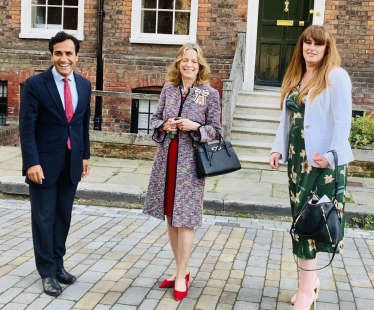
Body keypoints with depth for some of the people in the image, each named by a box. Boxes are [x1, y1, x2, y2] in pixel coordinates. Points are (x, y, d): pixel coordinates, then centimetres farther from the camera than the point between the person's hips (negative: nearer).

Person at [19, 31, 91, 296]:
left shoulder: (84, 85, 6)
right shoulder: (35, 84, -9)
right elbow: (27, 127, -11)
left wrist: (85, 155, 12)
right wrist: (32, 162, -17)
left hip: (72, 162, 4)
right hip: (45, 162, -4)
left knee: (64, 217, 13)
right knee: (44, 218, 5)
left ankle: (58, 264, 28)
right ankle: (47, 271, 17)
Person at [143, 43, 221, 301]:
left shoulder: (210, 93, -4)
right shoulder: (168, 89, 6)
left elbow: (216, 130, -1)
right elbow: (156, 119, 13)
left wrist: (195, 127, -18)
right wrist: (163, 126, -9)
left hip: (191, 161, -4)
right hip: (166, 159, 5)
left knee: (184, 218, -2)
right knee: (170, 216, 11)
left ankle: (182, 274, 9)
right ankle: (180, 269, 25)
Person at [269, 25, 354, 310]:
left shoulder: (336, 76, -8)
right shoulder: (295, 78, 14)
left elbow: (342, 121, -14)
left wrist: (331, 155, -21)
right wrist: (279, 148, 6)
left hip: (323, 160, -7)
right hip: (298, 158, 7)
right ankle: (311, 279, 23)